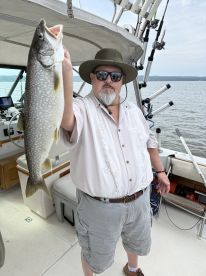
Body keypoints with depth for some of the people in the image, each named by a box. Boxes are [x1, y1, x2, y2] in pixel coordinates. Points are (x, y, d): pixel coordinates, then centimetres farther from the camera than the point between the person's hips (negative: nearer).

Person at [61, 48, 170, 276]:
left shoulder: (134, 110, 3)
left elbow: (149, 142, 14)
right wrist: (66, 72, -51)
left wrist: (160, 171, 18)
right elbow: (64, 120, -40)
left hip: (139, 200, 6)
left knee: (137, 244, 33)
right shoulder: (81, 108, -16)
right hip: (100, 206, -5)